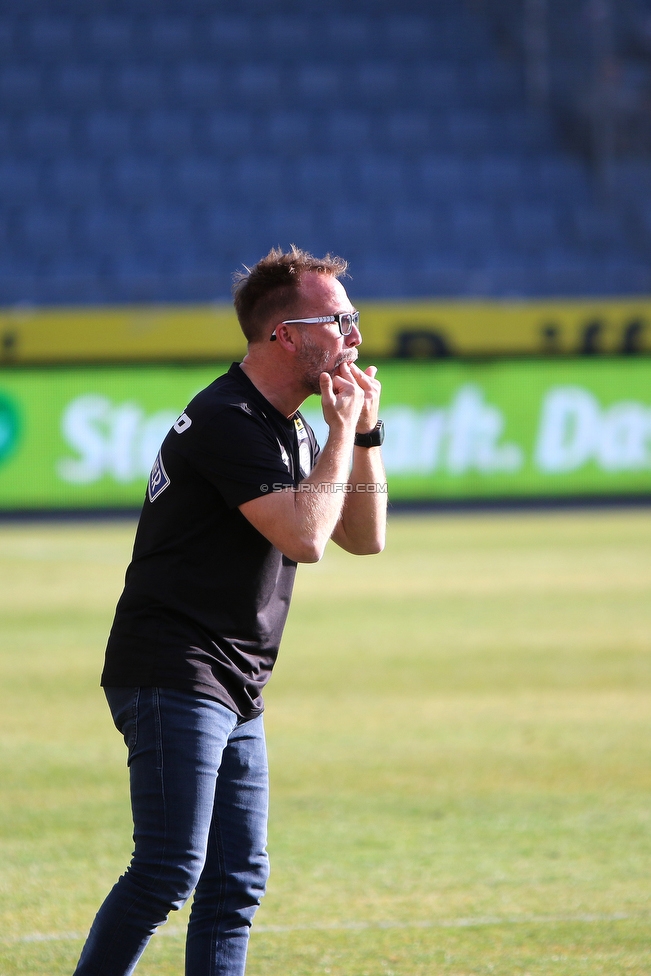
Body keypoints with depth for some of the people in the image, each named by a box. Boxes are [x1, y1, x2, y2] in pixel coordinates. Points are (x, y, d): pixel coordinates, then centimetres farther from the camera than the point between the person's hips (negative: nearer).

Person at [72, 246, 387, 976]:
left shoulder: (290, 429, 17)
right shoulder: (227, 422, -14)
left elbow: (365, 537, 20)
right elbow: (304, 535, -22)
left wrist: (364, 433, 8)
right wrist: (342, 430, -11)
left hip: (236, 694, 10)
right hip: (173, 676, -10)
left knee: (236, 885, 6)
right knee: (169, 874, -17)